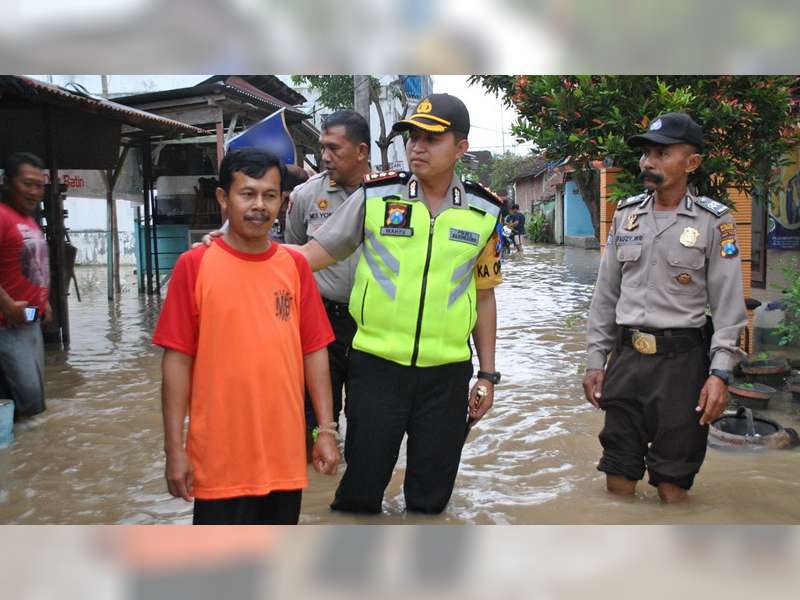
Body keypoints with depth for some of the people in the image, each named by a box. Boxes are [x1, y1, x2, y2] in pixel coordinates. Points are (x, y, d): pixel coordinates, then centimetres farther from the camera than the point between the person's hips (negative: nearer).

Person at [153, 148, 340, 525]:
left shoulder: (295, 266, 3)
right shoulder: (194, 265, -7)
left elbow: (314, 351, 4)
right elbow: (177, 359, -6)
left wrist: (326, 429, 2)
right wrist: (174, 447, -8)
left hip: (285, 451, 3)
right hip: (220, 455, -3)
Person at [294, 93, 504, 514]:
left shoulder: (483, 212, 4)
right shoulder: (375, 195, -3)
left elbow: (483, 295, 11)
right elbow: (317, 253, 1)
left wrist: (487, 374, 11)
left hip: (447, 374, 2)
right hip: (376, 367, -1)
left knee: (431, 497, 14)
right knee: (360, 488, 6)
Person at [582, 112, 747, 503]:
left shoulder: (713, 222, -3)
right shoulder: (626, 215, 8)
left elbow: (729, 306, -4)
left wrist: (720, 373, -13)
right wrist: (595, 361, 8)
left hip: (682, 358, -3)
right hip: (626, 357, 4)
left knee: (673, 485, 6)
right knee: (618, 479, 10)